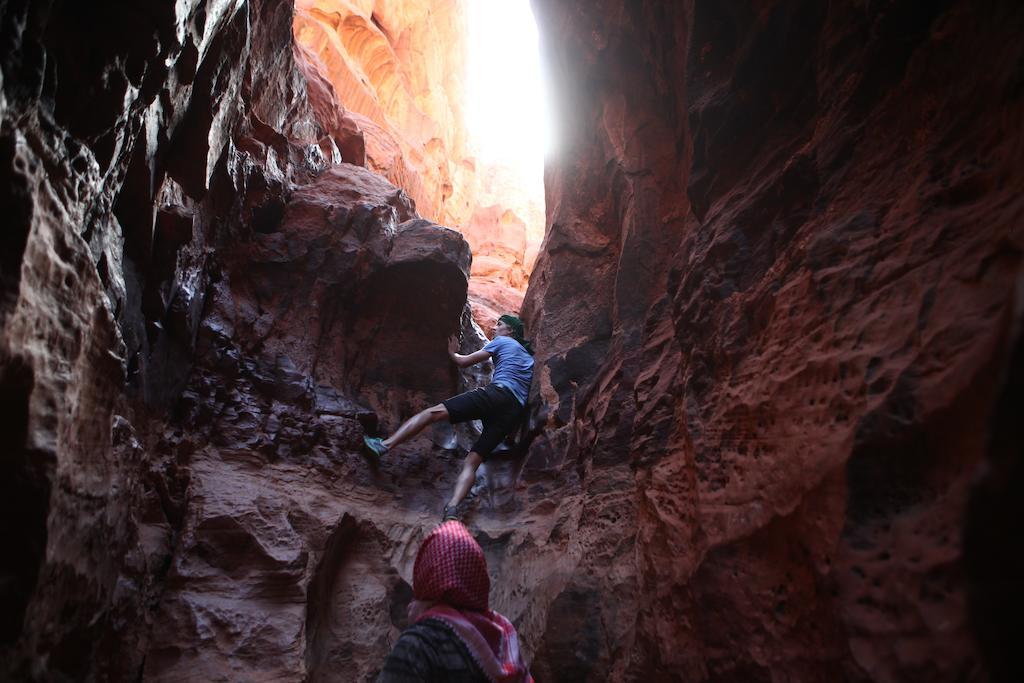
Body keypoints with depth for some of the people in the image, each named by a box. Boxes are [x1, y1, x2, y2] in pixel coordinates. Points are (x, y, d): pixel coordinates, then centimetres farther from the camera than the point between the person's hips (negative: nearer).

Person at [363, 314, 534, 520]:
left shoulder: (502, 341, 18)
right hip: (515, 413, 5)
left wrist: (452, 352, 39)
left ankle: (385, 444, -24)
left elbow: (463, 362, 19)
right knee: (471, 462, -5)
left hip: (498, 393, -5)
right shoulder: (529, 355, 34)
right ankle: (453, 508, -29)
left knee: (433, 412, -8)